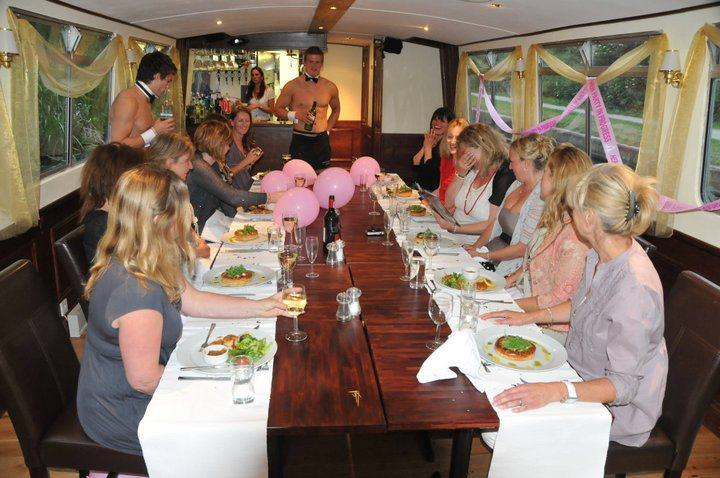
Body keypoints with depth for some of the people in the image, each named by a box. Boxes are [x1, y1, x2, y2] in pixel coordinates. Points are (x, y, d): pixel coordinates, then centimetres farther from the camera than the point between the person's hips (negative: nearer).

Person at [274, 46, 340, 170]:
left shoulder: (330, 87, 8)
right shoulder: (292, 86, -1)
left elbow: (336, 109, 25)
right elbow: (278, 109, 4)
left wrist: (328, 129, 14)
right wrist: (295, 115, -14)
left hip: (322, 141, 3)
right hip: (300, 141, -3)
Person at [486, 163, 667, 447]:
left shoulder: (634, 288, -34)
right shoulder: (600, 255, -5)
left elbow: (623, 384, -30)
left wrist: (556, 391, -42)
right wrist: (530, 317, 8)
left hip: (615, 407, -8)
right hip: (582, 372, 9)